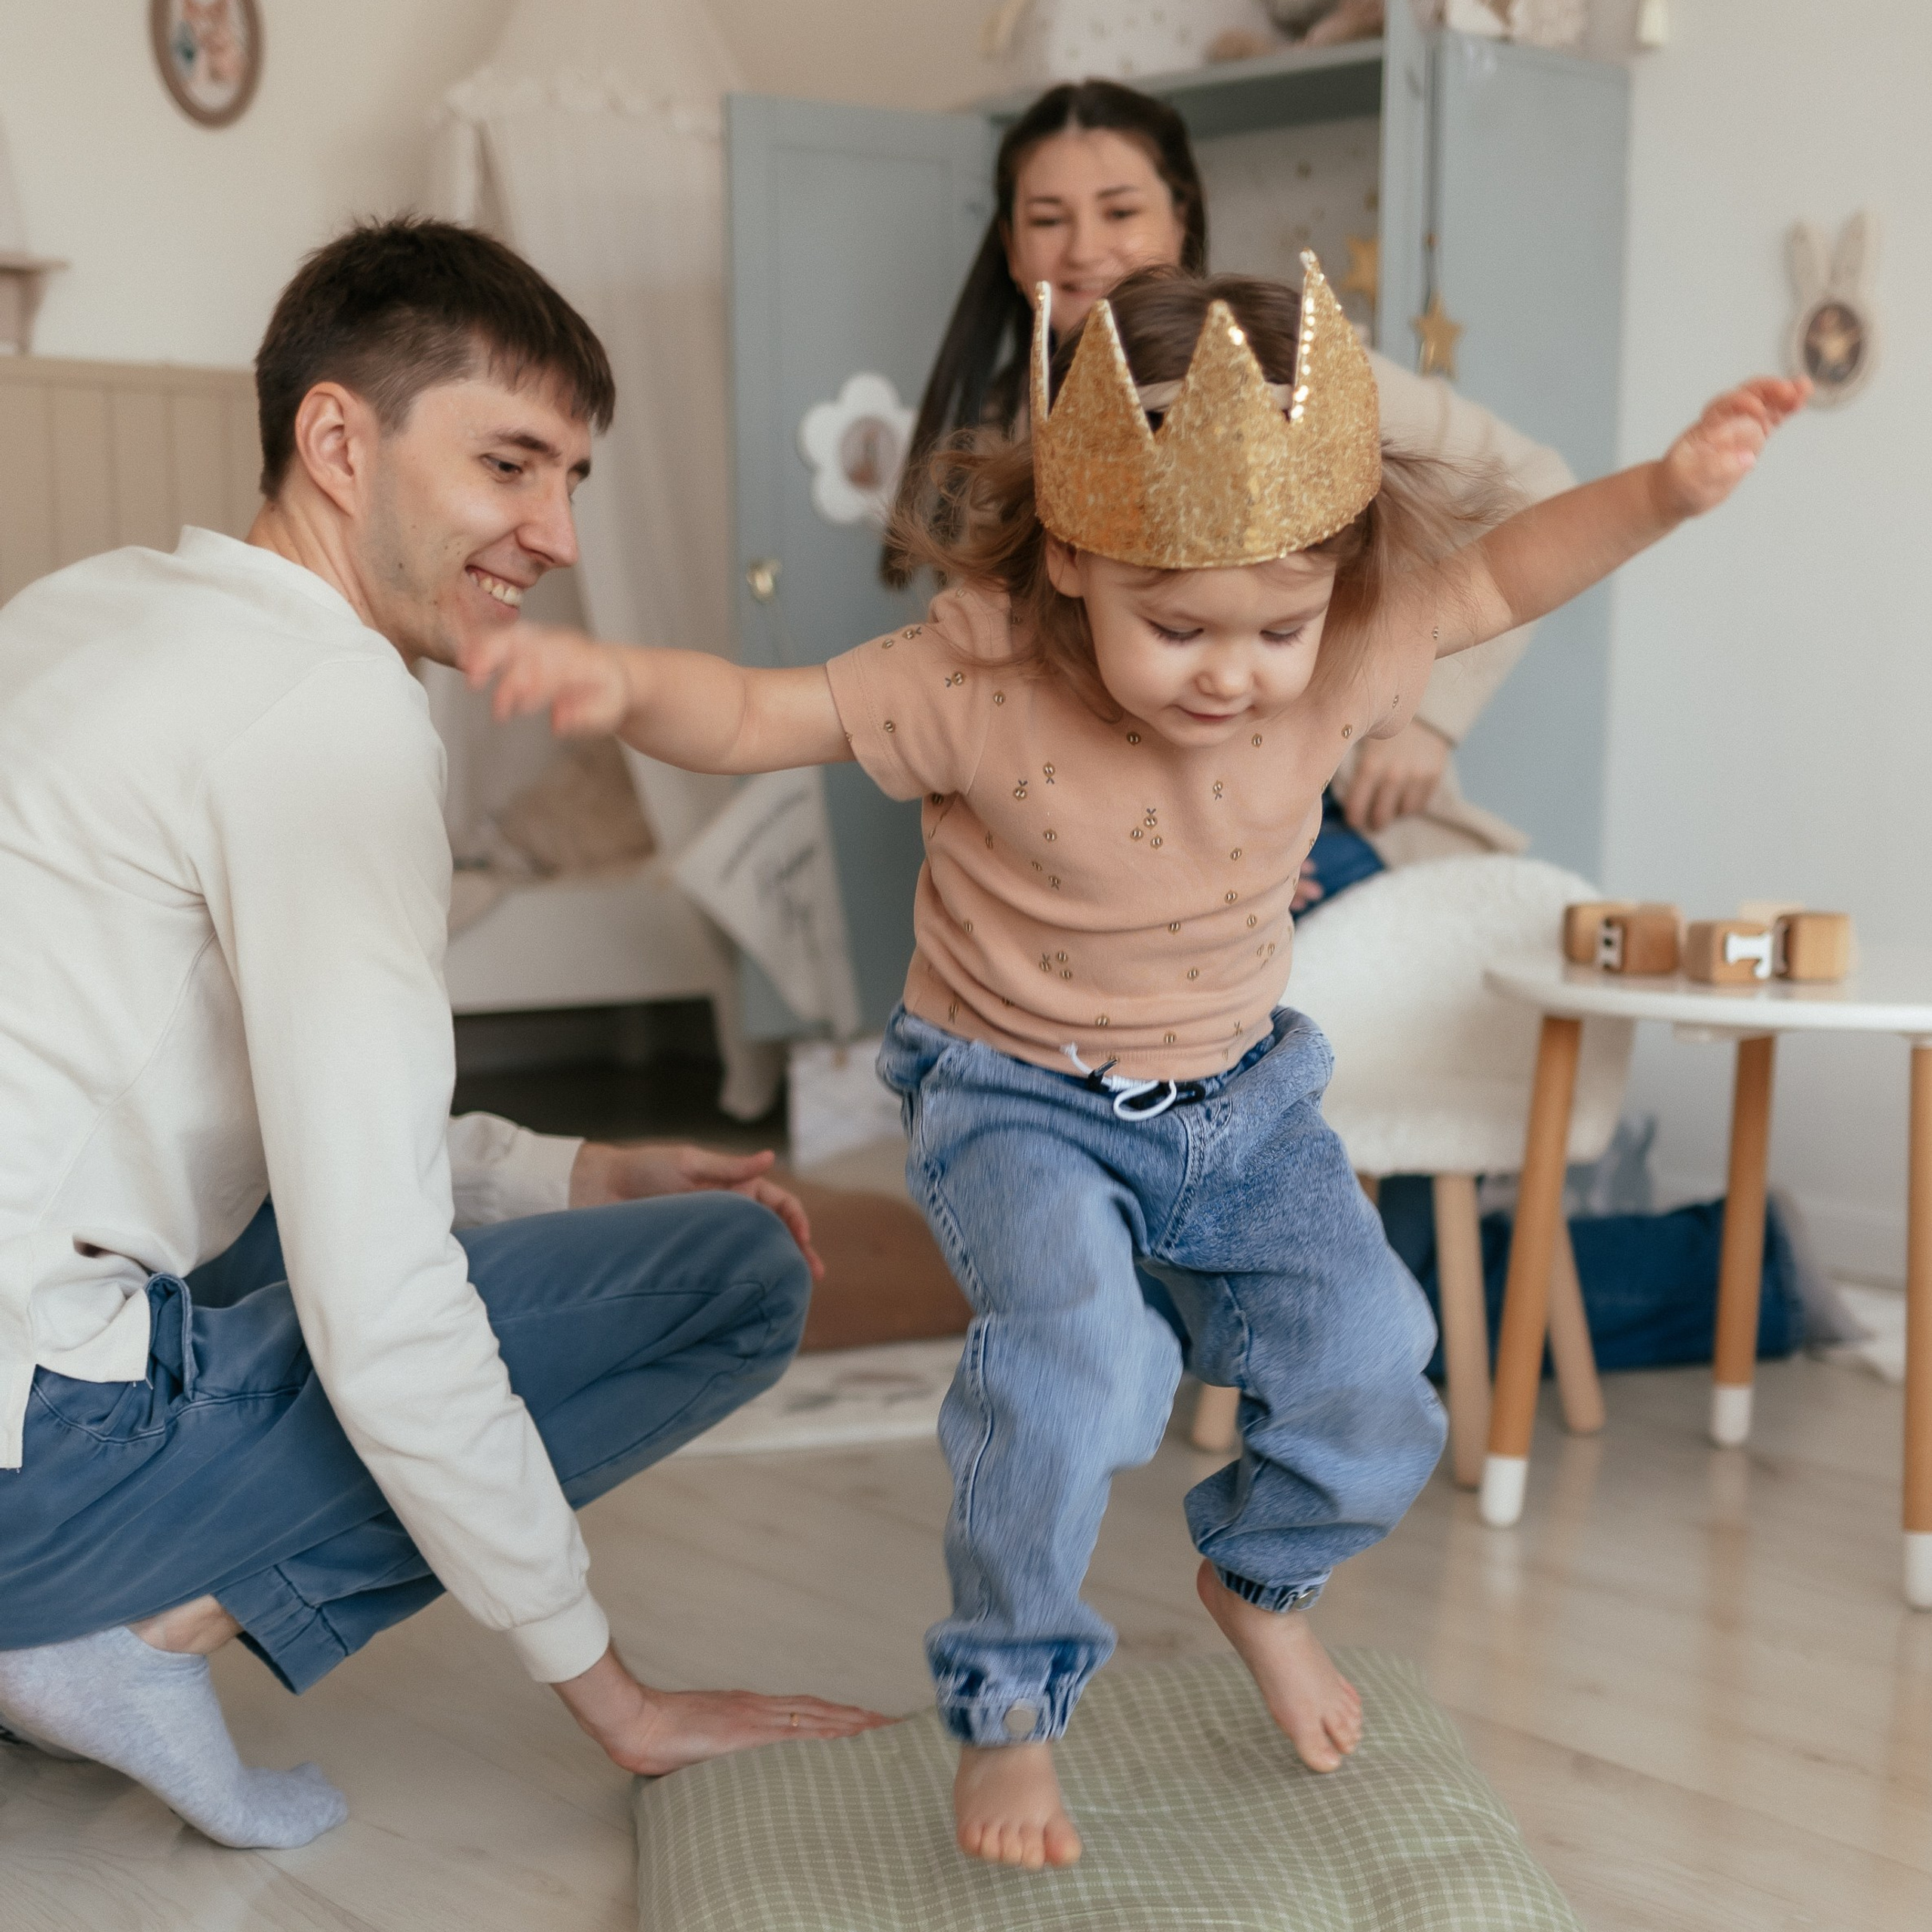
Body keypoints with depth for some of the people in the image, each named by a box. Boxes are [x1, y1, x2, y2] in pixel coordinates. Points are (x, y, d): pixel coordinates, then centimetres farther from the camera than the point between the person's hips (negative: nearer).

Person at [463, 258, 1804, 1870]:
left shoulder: (1341, 661, -13)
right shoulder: (978, 683, -25)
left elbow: (1500, 578, 2)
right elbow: (758, 716, -25)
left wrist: (1669, 491, -10)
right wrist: (615, 683, -46)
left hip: (1243, 1100, 5)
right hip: (1022, 1103, -4)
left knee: (1371, 1388, -4)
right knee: (1072, 1345, -31)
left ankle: (1261, 1579, 34)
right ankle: (1009, 1715, -5)